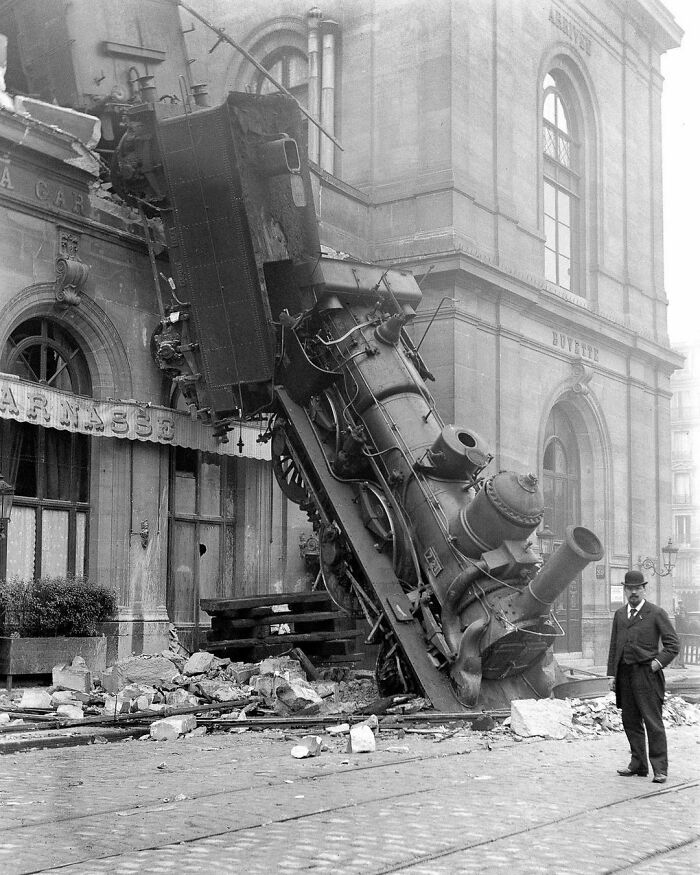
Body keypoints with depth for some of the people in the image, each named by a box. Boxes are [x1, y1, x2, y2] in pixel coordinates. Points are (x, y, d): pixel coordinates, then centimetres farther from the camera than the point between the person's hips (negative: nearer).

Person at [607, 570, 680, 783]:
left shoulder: (656, 613, 0)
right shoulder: (619, 614, 16)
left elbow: (673, 644, -1)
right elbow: (614, 646, 17)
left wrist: (658, 662, -13)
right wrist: (612, 674, 10)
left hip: (647, 674, -5)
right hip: (624, 675, 6)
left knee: (653, 722, -5)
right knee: (630, 721, 9)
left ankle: (660, 769, -1)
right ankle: (638, 764, 19)